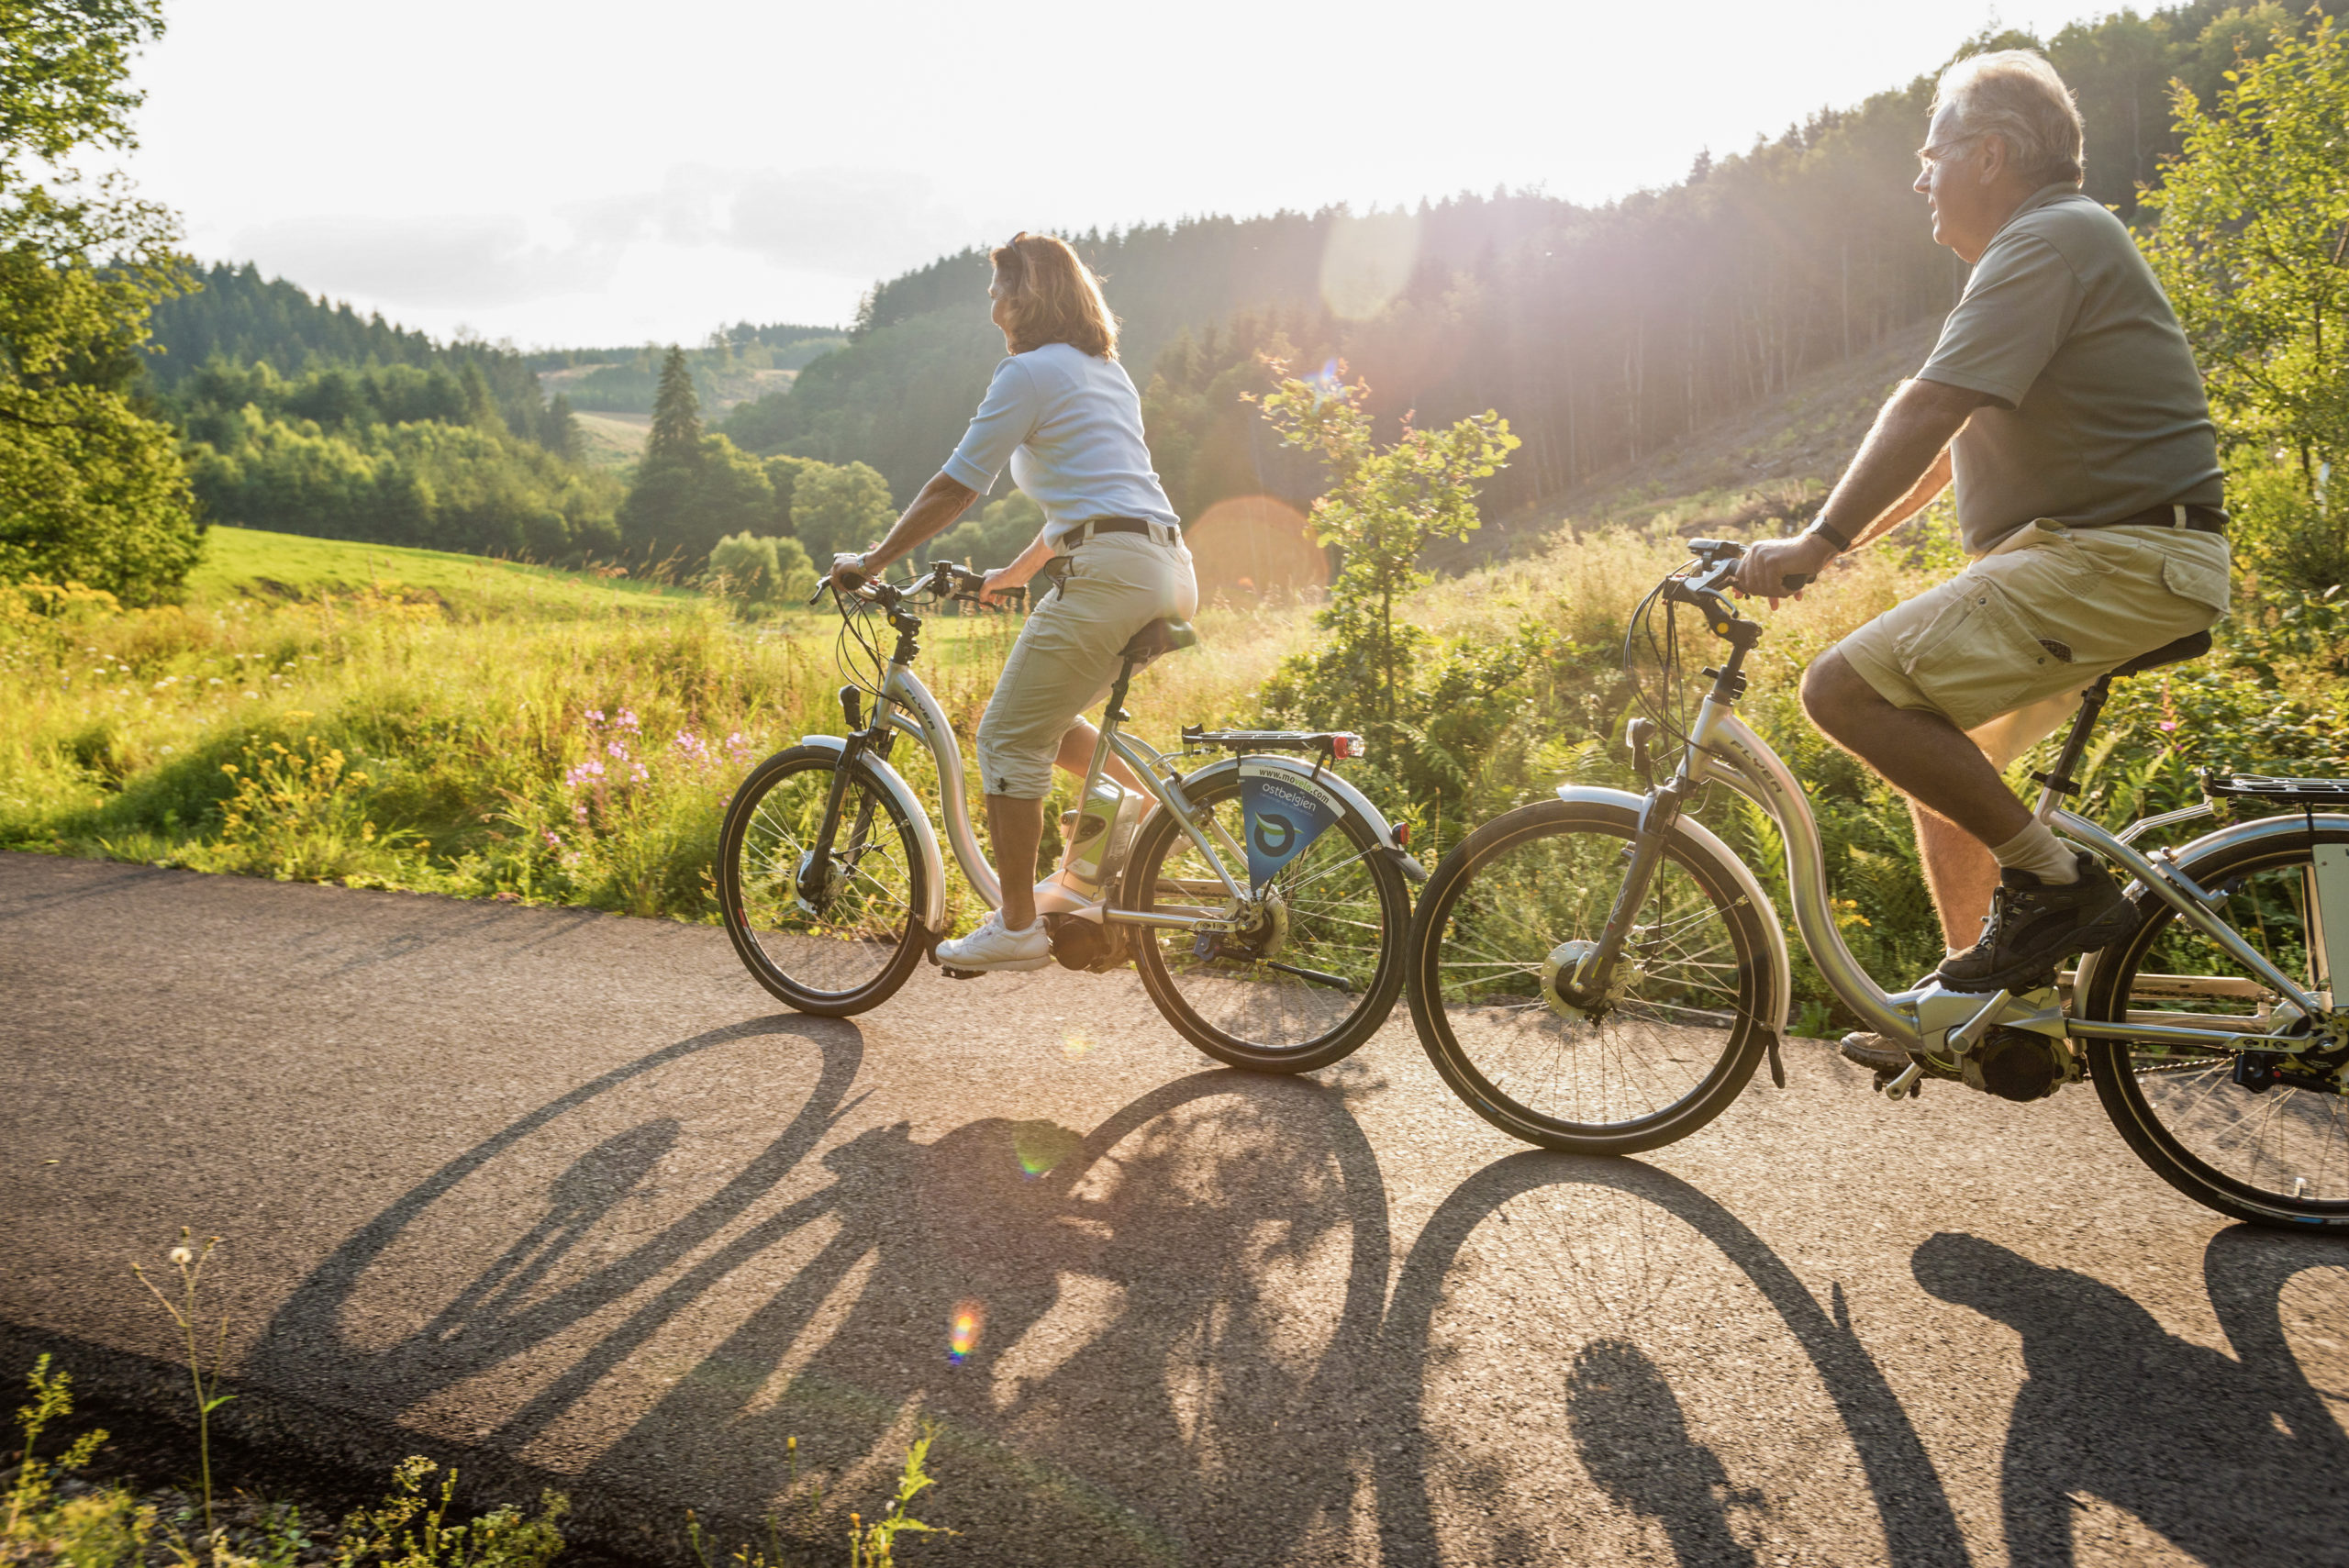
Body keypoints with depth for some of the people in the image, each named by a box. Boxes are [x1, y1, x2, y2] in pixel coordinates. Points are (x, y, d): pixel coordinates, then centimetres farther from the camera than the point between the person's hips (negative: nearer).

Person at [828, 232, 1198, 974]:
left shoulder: (1029, 372, -2)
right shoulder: (1107, 371, 25)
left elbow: (954, 490, -3)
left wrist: (870, 562, 7)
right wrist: (1014, 573, 36)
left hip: (1110, 574, -9)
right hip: (1169, 571, 9)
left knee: (1008, 737, 0)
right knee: (1043, 720, 22)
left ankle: (1016, 925, 2)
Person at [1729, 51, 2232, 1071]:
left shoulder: (2052, 239, -11)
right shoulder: (2037, 251, 23)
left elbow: (1928, 412, -22)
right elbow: (1952, 442, 23)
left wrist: (1817, 543, -18)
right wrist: (1837, 542, 17)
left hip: (2118, 561, -11)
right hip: (2099, 557, 11)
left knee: (1846, 688, -20)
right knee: (1941, 754, 16)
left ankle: (2055, 881, -10)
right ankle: (1984, 1006, 23)